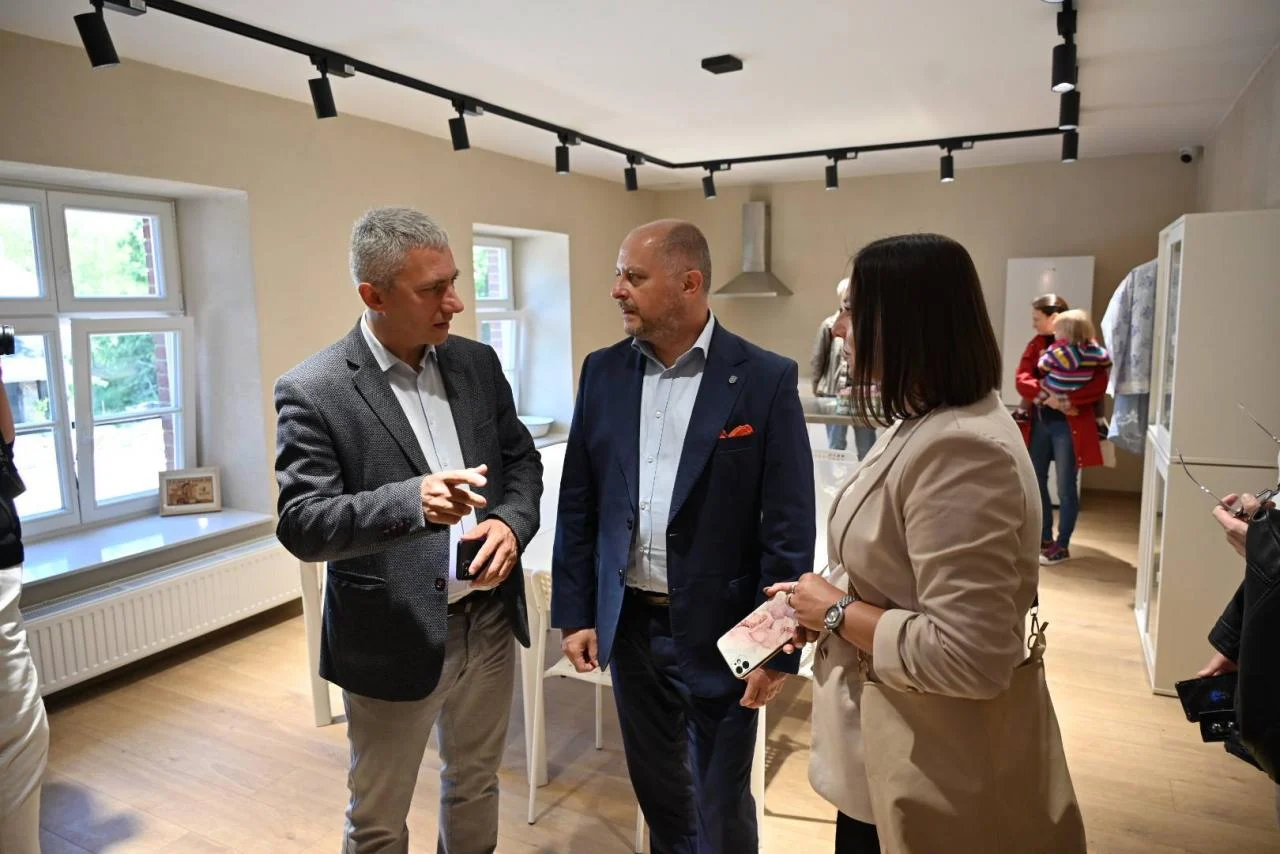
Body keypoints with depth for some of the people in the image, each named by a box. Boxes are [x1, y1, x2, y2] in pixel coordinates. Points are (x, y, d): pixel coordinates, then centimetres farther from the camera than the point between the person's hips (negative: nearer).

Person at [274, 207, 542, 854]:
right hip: (394, 639, -4)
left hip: (490, 622, 5)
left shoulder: (477, 363, 1)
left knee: (475, 781, 25)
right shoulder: (313, 390, -14)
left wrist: (511, 521, -12)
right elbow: (302, 526, -18)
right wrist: (412, 501, -35)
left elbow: (521, 459, 9)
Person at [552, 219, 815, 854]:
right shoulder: (603, 372, 1)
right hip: (629, 623, 4)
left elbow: (789, 527, -10)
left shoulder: (765, 379, -11)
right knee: (656, 790, 22)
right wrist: (575, 612, 4)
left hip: (717, 630, -4)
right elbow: (577, 503, 5)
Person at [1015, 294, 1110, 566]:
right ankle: (1045, 539, 27)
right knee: (1036, 483, 12)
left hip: (1069, 424, -6)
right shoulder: (1037, 343, 8)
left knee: (1066, 488, 2)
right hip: (1039, 421, 6)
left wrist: (1067, 399, -25)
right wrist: (1046, 395, -19)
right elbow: (1022, 379, -3)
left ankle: (1062, 546, 16)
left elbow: (1099, 385, -16)